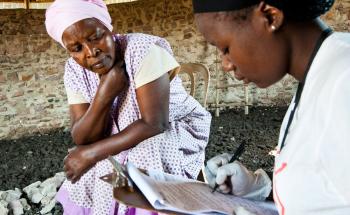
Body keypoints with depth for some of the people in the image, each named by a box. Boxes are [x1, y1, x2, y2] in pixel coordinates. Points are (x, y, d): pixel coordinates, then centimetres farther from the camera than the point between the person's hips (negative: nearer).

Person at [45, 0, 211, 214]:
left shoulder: (142, 50, -24)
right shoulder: (75, 70, -8)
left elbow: (155, 124, -28)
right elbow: (82, 139, -12)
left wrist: (92, 153, -25)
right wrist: (105, 93, -27)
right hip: (123, 141, 5)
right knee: (84, 178, -16)